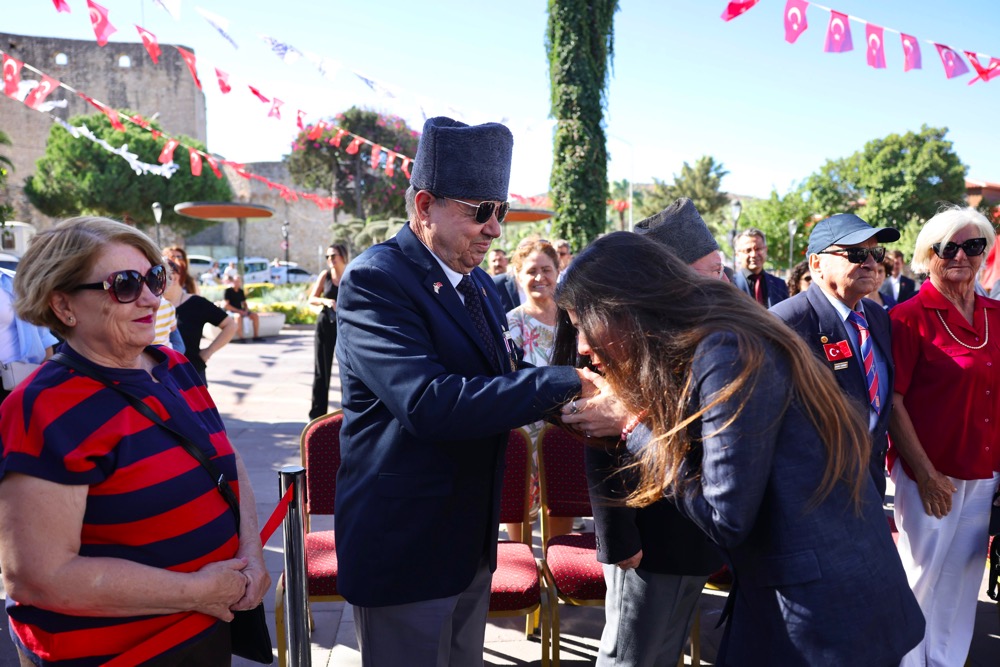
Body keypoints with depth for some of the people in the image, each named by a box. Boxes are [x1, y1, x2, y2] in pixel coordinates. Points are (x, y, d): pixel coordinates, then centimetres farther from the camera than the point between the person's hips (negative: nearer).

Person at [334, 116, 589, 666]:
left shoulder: (478, 284, 9)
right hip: (403, 547, -8)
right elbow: (428, 403, -31)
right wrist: (564, 383, -29)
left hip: (470, 539, 8)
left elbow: (500, 376, 14)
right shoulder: (375, 280, -19)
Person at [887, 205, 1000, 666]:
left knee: (962, 585, 16)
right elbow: (892, 400, -14)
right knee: (922, 579, 8)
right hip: (930, 475, -5)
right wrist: (926, 474, -15)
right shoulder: (909, 316, -11)